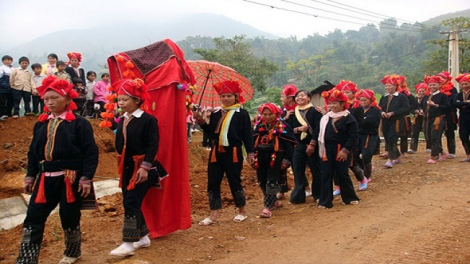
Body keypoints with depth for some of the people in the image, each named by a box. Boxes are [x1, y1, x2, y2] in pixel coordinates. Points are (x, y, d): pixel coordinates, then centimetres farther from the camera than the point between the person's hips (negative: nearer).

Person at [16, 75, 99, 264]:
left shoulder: (79, 123, -8)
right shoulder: (41, 124, 9)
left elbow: (91, 152, -10)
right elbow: (33, 152, 15)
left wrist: (86, 178, -15)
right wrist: (30, 177, 10)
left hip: (70, 178, -5)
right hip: (45, 178, 5)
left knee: (69, 217, 10)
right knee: (33, 219, 1)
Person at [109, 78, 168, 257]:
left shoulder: (148, 120, -12)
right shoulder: (121, 120, 10)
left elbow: (153, 146, -16)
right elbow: (119, 145, 16)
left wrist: (145, 167, -22)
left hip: (142, 168, -8)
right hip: (126, 167, 8)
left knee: (131, 203, -10)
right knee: (130, 203, 11)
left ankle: (128, 244, -3)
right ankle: (143, 237, 25)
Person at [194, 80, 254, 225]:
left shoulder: (242, 114, -2)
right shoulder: (215, 114, 13)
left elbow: (248, 135, -4)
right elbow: (211, 133, 13)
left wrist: (250, 152, -9)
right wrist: (202, 122, 0)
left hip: (233, 153, -5)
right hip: (216, 152, 5)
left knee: (234, 182, 2)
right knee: (212, 183, 3)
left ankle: (242, 212, 20)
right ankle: (214, 214, 11)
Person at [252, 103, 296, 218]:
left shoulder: (282, 127, -7)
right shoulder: (259, 126, 7)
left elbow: (289, 144, -8)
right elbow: (253, 141, 13)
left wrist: (287, 159, -12)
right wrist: (253, 157, 10)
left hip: (275, 157, -6)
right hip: (261, 157, 6)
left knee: (272, 182, -6)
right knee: (262, 182, 10)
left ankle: (268, 207, -2)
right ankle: (274, 201, 29)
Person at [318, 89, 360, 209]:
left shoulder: (349, 118, -9)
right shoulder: (326, 117, 10)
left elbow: (353, 137, -12)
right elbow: (321, 133, 15)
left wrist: (345, 150, -18)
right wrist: (322, 149, 8)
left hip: (341, 151, -5)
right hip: (327, 150, 5)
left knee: (342, 175, 5)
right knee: (326, 175, 4)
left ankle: (350, 198, 25)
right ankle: (325, 201, 9)